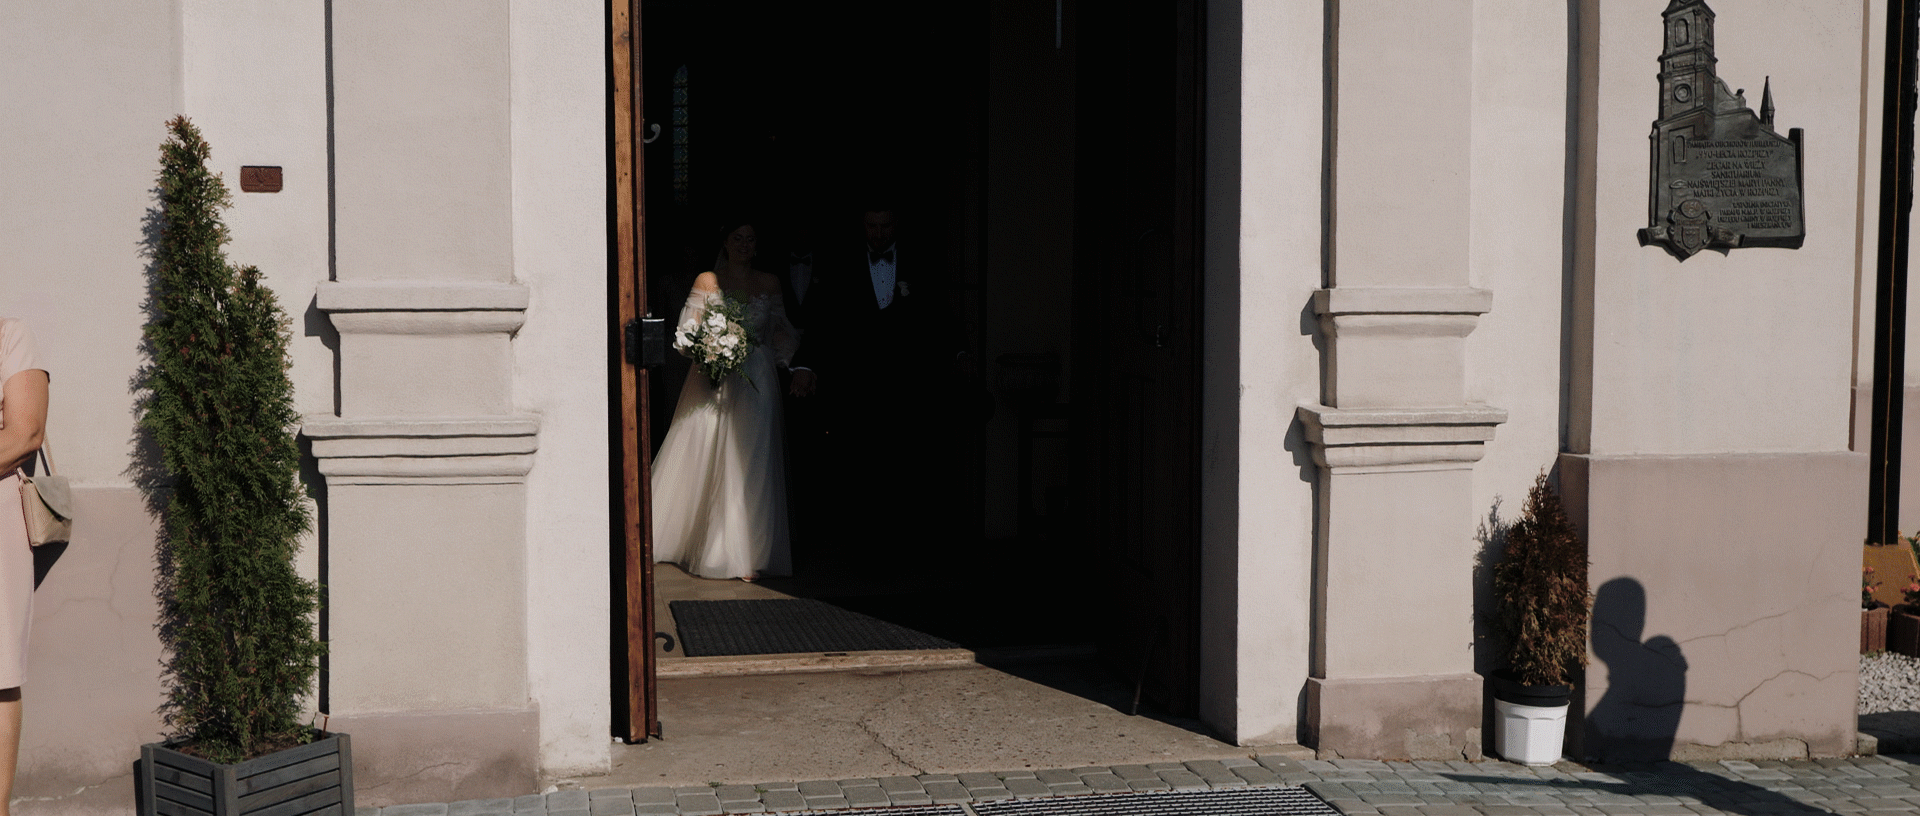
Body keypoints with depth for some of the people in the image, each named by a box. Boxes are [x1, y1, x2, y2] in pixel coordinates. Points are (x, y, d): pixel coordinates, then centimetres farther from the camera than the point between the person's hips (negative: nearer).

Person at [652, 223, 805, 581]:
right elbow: (687, 331, 2)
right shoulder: (706, 281, 5)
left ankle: (745, 553, -1)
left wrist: (798, 366, -2)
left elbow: (781, 333, 12)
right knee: (700, 458, -2)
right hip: (712, 381, -1)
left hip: (754, 383, 1)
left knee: (747, 464, -3)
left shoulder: (770, 284, 11)